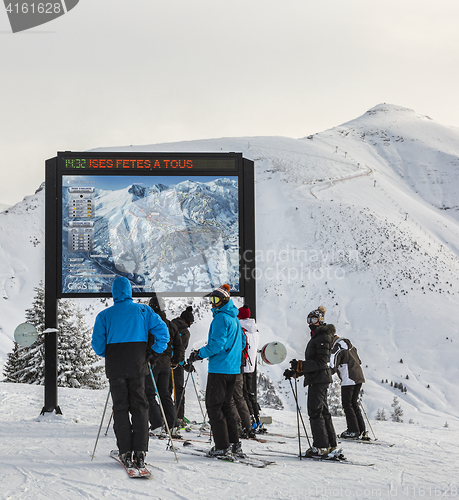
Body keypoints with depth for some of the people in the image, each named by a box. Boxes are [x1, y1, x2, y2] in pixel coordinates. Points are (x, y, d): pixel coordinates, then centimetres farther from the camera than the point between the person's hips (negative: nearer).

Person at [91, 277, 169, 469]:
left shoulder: (104, 315, 2)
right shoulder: (143, 311, 4)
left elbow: (98, 345, -1)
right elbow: (162, 330, -3)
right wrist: (155, 352, 6)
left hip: (115, 366, 0)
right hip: (137, 366, 0)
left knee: (120, 408, 5)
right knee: (139, 406, 4)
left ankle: (125, 452, -1)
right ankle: (140, 452, -4)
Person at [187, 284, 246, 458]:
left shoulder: (220, 318, -13)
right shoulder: (234, 318, 16)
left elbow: (217, 344, -20)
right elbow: (242, 343, 24)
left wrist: (199, 354, -11)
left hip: (219, 368, -9)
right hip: (233, 368, 9)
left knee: (213, 406, -4)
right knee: (225, 405, 15)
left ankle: (222, 447, -6)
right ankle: (234, 444, 14)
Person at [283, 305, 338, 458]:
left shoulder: (323, 338, -13)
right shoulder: (316, 337, 20)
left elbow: (321, 362, -21)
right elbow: (312, 363, 24)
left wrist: (300, 365, -27)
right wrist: (294, 372, 18)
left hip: (319, 380, -11)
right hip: (317, 379, 11)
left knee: (315, 412, -9)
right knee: (322, 411, 13)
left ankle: (321, 446, -7)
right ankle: (331, 444, 18)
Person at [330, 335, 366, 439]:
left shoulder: (336, 349, -10)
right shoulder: (350, 346, 16)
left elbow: (333, 368, -14)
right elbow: (358, 362, 25)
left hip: (348, 380, -8)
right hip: (359, 378, 8)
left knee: (347, 404, 0)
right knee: (354, 403, 16)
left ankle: (353, 431, -3)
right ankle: (362, 431, 15)